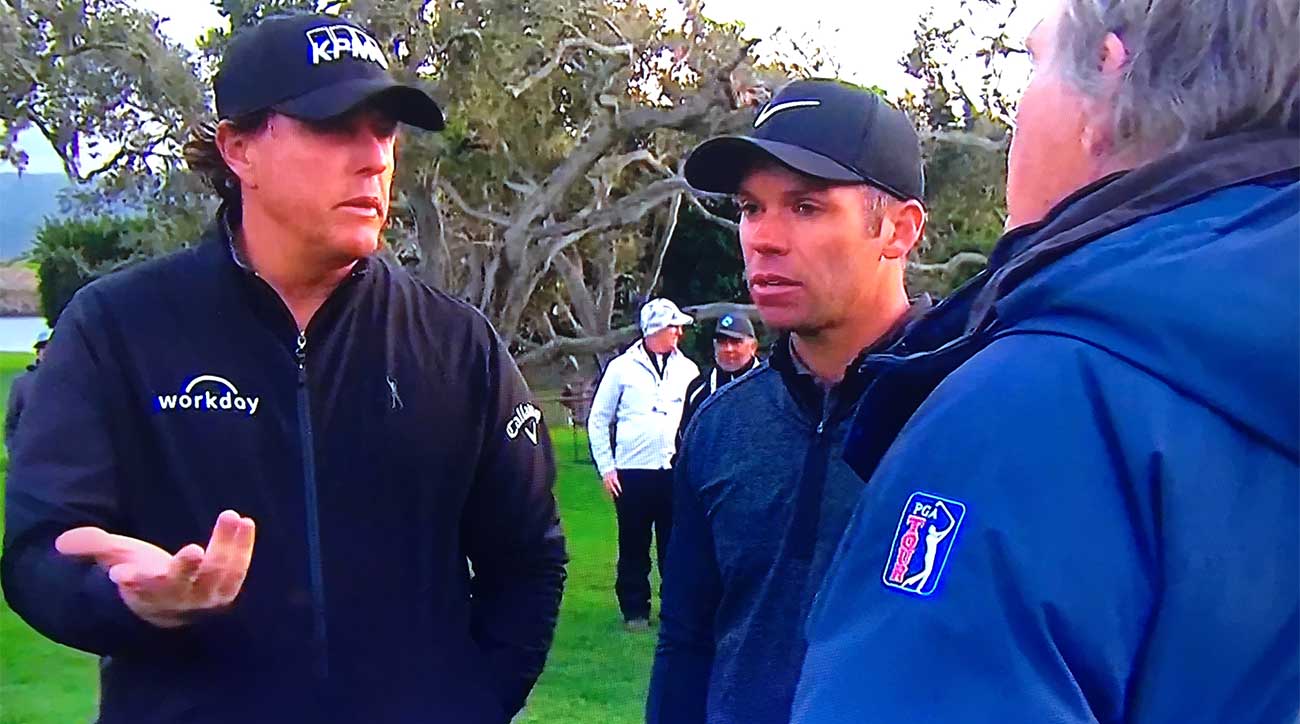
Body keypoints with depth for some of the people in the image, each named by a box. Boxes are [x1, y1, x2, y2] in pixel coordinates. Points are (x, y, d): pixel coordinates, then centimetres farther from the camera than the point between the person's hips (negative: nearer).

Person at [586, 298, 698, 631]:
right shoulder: (622, 367, 2)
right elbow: (598, 419, 6)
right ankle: (635, 610, 13)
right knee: (634, 546, 4)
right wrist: (606, 467, 1)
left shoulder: (687, 369, 8)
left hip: (676, 472, 2)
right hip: (633, 471, -2)